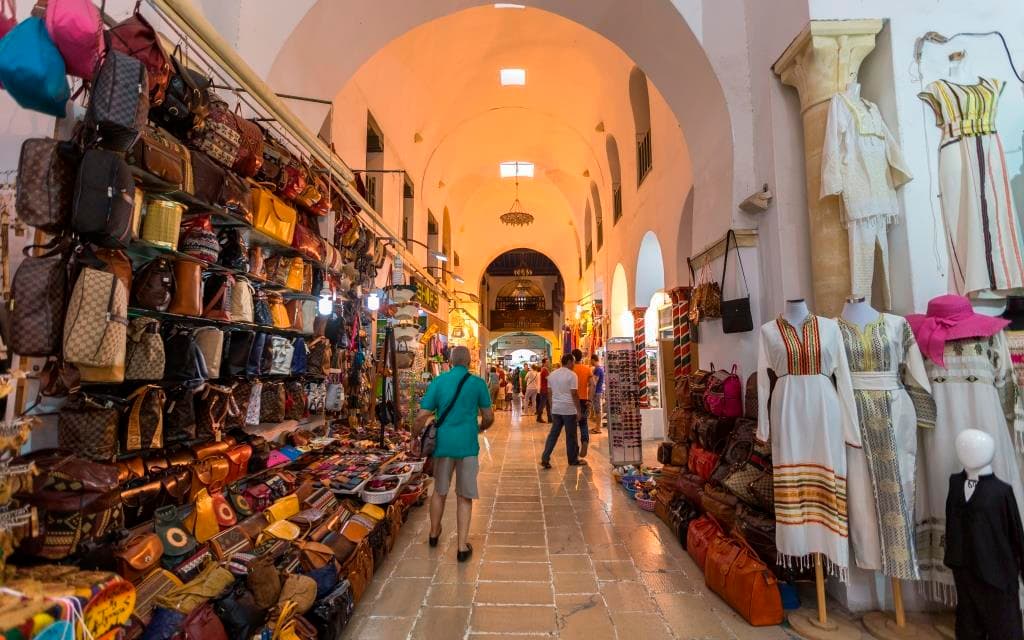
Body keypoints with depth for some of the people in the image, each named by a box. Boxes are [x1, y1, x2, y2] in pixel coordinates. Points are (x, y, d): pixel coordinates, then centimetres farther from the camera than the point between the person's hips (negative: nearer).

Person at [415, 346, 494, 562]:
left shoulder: (438, 381, -2)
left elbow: (422, 417, -5)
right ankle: (462, 546, 11)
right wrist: (480, 428, 19)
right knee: (464, 496, 9)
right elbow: (489, 417, -1)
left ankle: (434, 534, 39)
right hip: (467, 445, -2)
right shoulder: (477, 383, -5)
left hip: (443, 443, 2)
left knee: (439, 491, 21)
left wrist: (416, 437, 9)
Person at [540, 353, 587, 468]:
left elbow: (550, 393, 12)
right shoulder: (572, 375, -10)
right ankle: (573, 460, 20)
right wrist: (578, 411, -8)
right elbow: (574, 394, -13)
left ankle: (545, 459, 1)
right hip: (569, 410, -5)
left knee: (553, 434, 8)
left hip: (556, 409, 5)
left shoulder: (552, 374, 8)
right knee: (571, 435, 7)